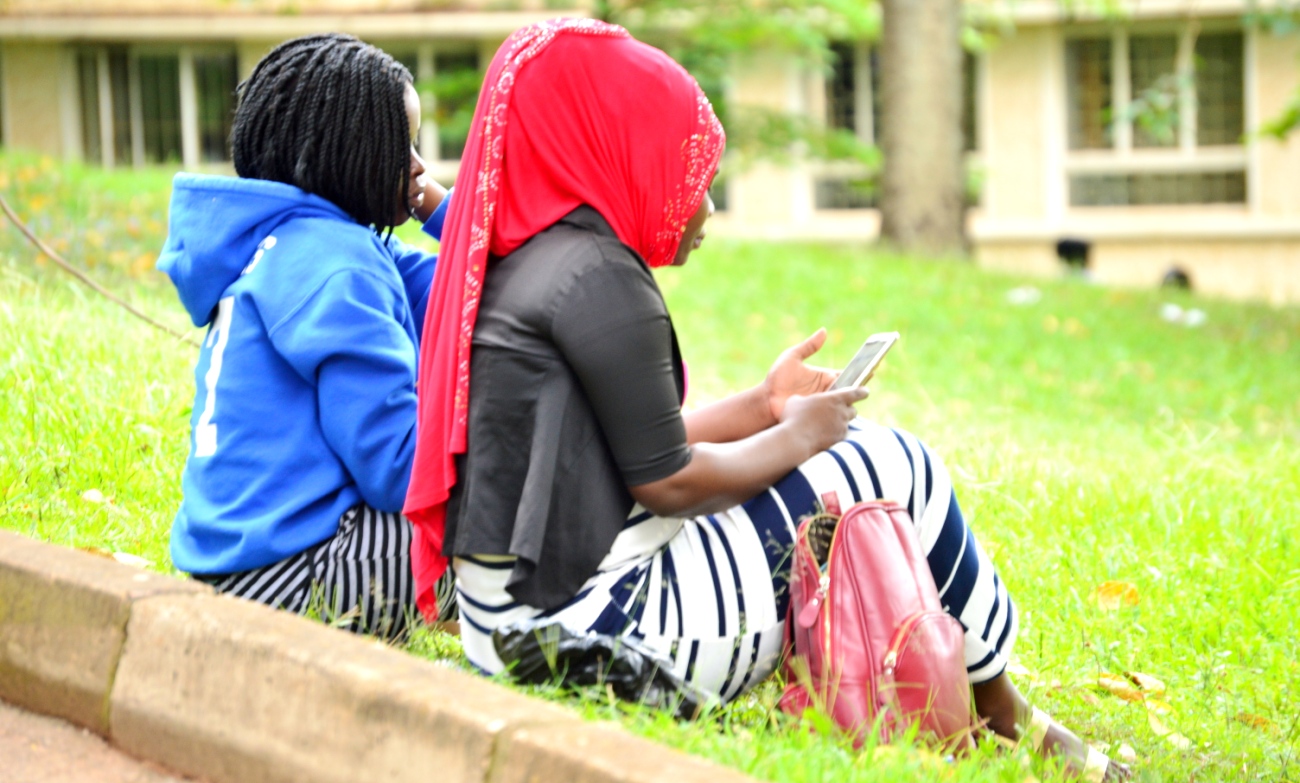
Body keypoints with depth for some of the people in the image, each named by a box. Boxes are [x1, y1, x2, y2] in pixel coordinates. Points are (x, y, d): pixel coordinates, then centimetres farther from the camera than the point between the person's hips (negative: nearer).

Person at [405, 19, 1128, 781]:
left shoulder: (526, 262, 13)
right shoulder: (597, 277, -16)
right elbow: (669, 483, -16)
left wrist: (762, 407, 13)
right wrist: (794, 436, 0)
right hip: (589, 628, -10)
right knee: (894, 470, -1)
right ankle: (1005, 717, 17)